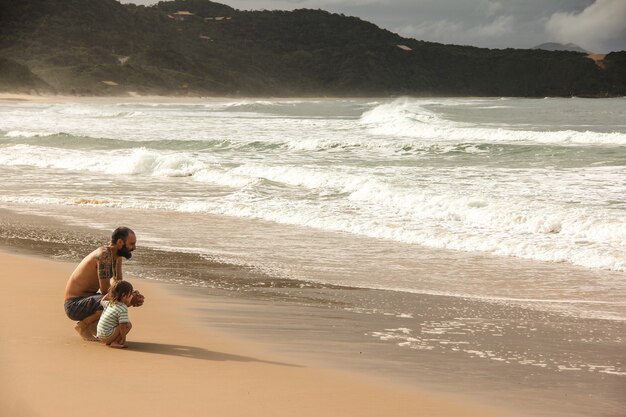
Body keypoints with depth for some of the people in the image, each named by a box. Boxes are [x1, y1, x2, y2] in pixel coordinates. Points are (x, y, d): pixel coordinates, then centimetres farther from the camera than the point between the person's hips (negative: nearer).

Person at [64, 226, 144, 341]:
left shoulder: (117, 257, 7)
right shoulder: (104, 255, -22)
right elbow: (105, 290, -25)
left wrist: (133, 295, -10)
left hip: (86, 299, 10)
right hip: (74, 305, -10)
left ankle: (92, 325, 9)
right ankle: (83, 325, -9)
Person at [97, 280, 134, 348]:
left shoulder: (109, 304, 8)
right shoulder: (123, 309, -17)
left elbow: (102, 301, 32)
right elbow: (122, 326, -23)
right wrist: (123, 338, -14)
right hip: (107, 336, -9)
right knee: (128, 324, -10)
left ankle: (109, 342, 12)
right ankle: (114, 342, -9)